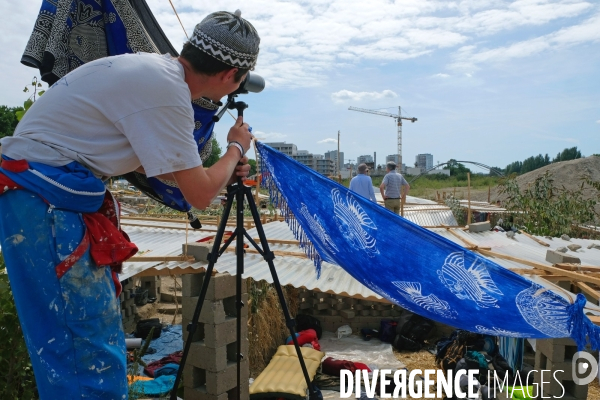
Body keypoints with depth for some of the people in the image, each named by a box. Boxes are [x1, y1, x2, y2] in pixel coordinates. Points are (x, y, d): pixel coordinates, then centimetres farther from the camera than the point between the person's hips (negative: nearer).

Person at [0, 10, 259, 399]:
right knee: (93, 352, -2)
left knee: (97, 335, 19)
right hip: (45, 203, -10)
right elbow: (199, 195, -14)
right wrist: (237, 148, 3)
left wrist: (222, 173, 17)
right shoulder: (165, 89, -19)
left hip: (52, 196, 10)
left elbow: (150, 159, 21)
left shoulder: (153, 69, 9)